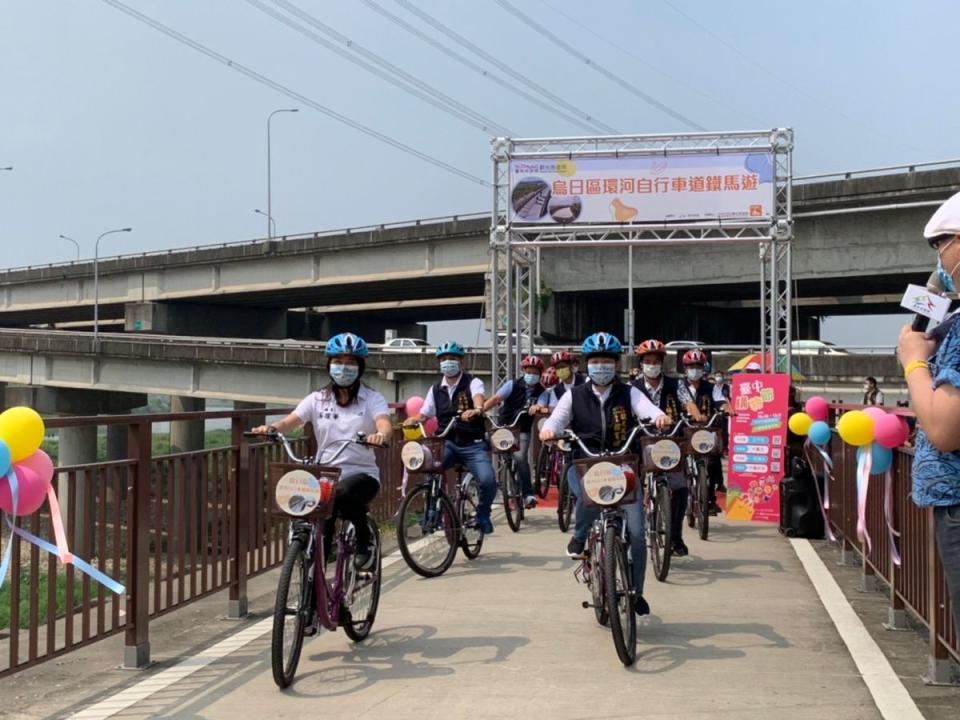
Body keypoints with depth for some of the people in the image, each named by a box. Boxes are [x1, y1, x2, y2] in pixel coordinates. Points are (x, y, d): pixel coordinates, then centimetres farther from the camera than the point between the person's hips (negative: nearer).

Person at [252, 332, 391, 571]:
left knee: (345, 492, -35)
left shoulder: (372, 399, 2)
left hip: (362, 473, -2)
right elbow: (289, 422, -6)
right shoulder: (318, 399, 7)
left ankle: (364, 542, -12)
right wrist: (270, 428, -29)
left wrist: (380, 435, -42)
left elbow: (385, 425, -17)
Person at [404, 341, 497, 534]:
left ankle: (483, 515, 7)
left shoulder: (473, 383, -2)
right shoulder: (436, 389, 11)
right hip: (448, 443, 3)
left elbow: (478, 401, -24)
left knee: (487, 480, -24)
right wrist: (413, 420, -12)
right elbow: (423, 415, 12)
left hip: (473, 445, -3)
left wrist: (476, 410, -48)